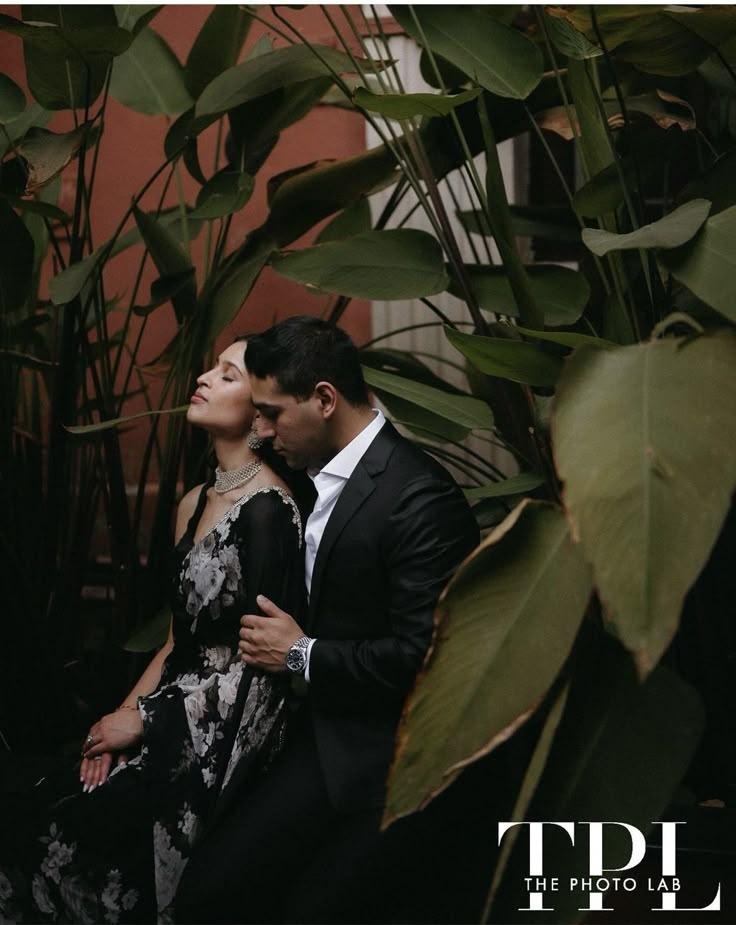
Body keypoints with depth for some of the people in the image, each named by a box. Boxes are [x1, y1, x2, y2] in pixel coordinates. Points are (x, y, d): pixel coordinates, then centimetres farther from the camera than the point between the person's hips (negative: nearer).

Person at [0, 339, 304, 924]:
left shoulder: (267, 509, -14)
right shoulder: (195, 504, 12)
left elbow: (259, 658, -15)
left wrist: (144, 719, -9)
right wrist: (124, 715, -1)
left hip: (220, 744, -7)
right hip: (173, 725, 7)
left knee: (68, 842, -16)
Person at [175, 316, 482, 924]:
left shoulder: (418, 497, -18)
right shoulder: (319, 475, 9)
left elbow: (422, 655, -21)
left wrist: (301, 655, -10)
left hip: (398, 760, -7)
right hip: (328, 736, 8)